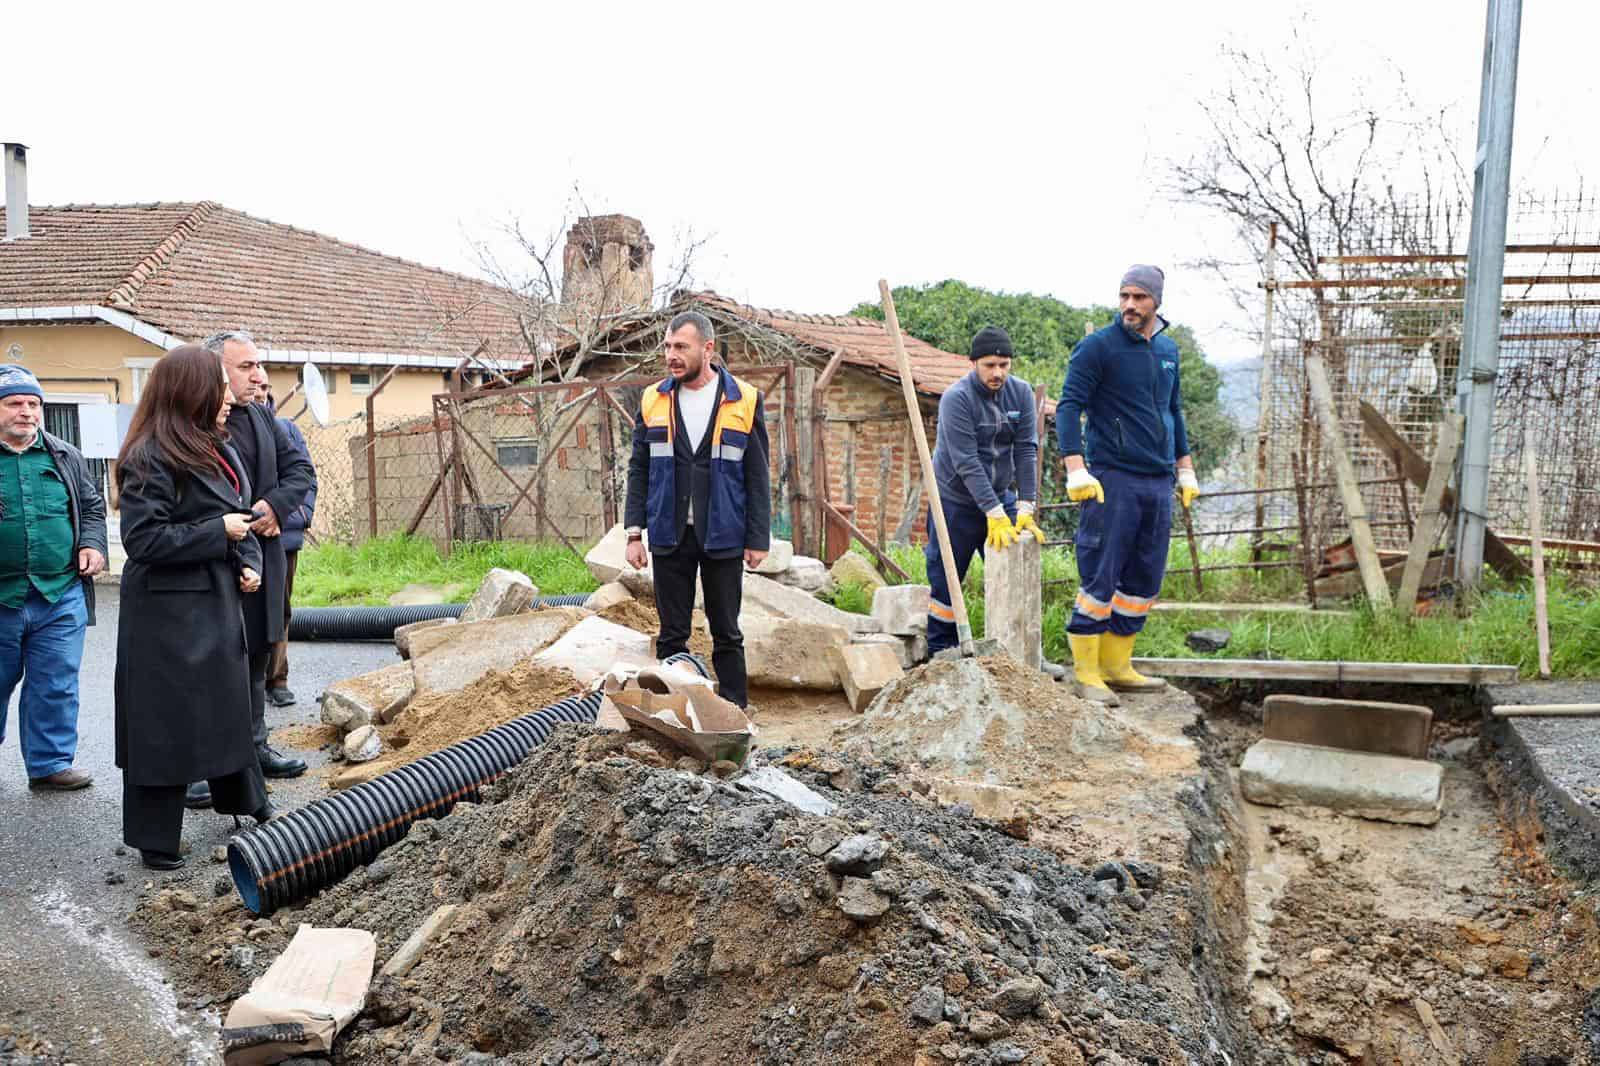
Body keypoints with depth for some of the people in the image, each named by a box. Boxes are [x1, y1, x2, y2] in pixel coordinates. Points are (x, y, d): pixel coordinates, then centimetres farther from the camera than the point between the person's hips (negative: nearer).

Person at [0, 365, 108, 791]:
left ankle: (50, 763, 15)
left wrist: (92, 544, 0)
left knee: (56, 687, 4)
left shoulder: (65, 457, 10)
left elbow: (92, 506, 17)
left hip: (60, 595, 2)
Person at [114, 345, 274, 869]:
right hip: (169, 612, -9)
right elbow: (143, 539, -22)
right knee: (167, 723, 1)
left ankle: (246, 802, 37)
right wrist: (218, 533, -19)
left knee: (229, 704, 20)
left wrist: (249, 563, 3)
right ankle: (156, 840, 14)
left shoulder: (217, 450, 11)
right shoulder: (151, 459, -17)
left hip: (218, 603, 9)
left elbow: (238, 516, 20)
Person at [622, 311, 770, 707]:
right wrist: (634, 532, 0)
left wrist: (758, 539, -3)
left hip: (722, 537, -2)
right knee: (671, 635, 8)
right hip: (669, 536, 2)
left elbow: (757, 476, 1)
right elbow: (638, 471, 8)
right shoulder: (653, 401, 5)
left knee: (727, 634, 7)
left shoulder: (744, 401, -1)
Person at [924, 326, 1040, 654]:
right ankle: (940, 656, 16)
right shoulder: (956, 398, -19)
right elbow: (967, 463, -24)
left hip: (1002, 496, 5)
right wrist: (995, 515, -28)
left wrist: (1026, 509, -16)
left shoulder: (1021, 392, -3)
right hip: (957, 502, -5)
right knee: (946, 584, 3)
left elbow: (1026, 452, -7)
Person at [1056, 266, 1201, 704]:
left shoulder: (1168, 349, 15)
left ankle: (1117, 666, 20)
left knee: (1145, 579, 10)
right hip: (1113, 478, -7)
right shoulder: (1097, 347, -5)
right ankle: (1086, 673, 3)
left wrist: (1186, 470, 22)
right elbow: (1069, 406, -11)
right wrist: (1076, 469, -22)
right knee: (1100, 577, -6)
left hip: (1158, 483, 7)